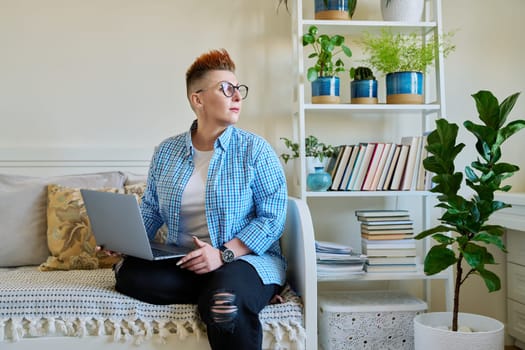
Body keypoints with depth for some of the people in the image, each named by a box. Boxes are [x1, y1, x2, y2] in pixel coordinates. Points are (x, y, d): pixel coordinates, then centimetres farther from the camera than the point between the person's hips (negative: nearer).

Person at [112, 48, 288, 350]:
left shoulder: (255, 150, -4)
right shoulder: (166, 152, 8)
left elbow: (273, 217, -9)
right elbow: (151, 210, 15)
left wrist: (224, 254, -21)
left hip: (247, 258, -6)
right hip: (183, 262, 6)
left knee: (226, 307, -38)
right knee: (130, 273, -23)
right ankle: (222, 292, -12)